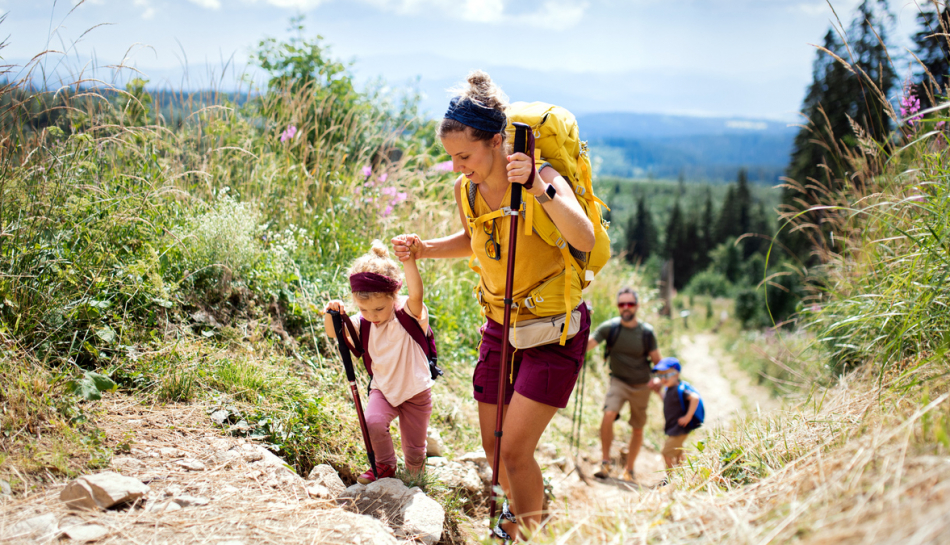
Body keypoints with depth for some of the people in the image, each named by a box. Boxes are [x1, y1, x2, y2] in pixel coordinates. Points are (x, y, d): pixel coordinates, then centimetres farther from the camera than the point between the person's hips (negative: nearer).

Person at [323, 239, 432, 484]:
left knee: (414, 458, 4)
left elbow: (416, 295, -43)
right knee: (372, 422, -26)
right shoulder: (364, 322, -8)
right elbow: (334, 333, -4)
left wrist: (409, 262, -61)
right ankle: (385, 465, 2)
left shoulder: (409, 314, -22)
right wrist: (332, 314, -28)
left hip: (415, 391, -3)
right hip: (383, 389, 3)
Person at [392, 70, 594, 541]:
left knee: (515, 450, -11)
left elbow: (585, 240, -40)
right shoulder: (466, 190, -6)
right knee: (493, 448, 13)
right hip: (500, 325, 6)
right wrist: (424, 249, 0)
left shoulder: (541, 178, -23)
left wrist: (540, 189, -52)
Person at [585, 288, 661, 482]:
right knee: (609, 415, -26)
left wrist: (659, 380, -15)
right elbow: (587, 344, -19)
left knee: (638, 429, 9)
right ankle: (605, 462, -13)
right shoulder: (610, 327, -11)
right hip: (619, 381, -1)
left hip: (641, 385, 2)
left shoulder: (646, 332, -8)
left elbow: (657, 360, 1)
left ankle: (629, 469, 26)